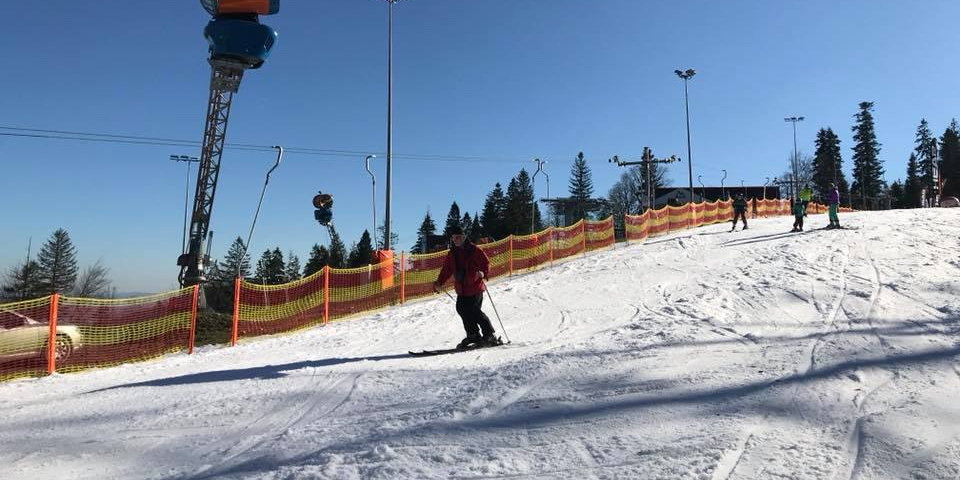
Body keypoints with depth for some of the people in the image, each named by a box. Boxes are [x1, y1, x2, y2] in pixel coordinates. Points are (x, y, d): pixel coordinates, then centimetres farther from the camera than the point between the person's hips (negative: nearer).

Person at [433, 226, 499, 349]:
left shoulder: (474, 250, -6)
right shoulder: (451, 254, 12)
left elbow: (486, 262, -7)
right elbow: (446, 270, 13)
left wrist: (483, 273, -27)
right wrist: (439, 282, 0)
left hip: (475, 287, -7)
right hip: (461, 289, 7)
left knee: (474, 312, -11)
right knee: (462, 310, 3)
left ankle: (490, 335, 1)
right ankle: (473, 336, 16)